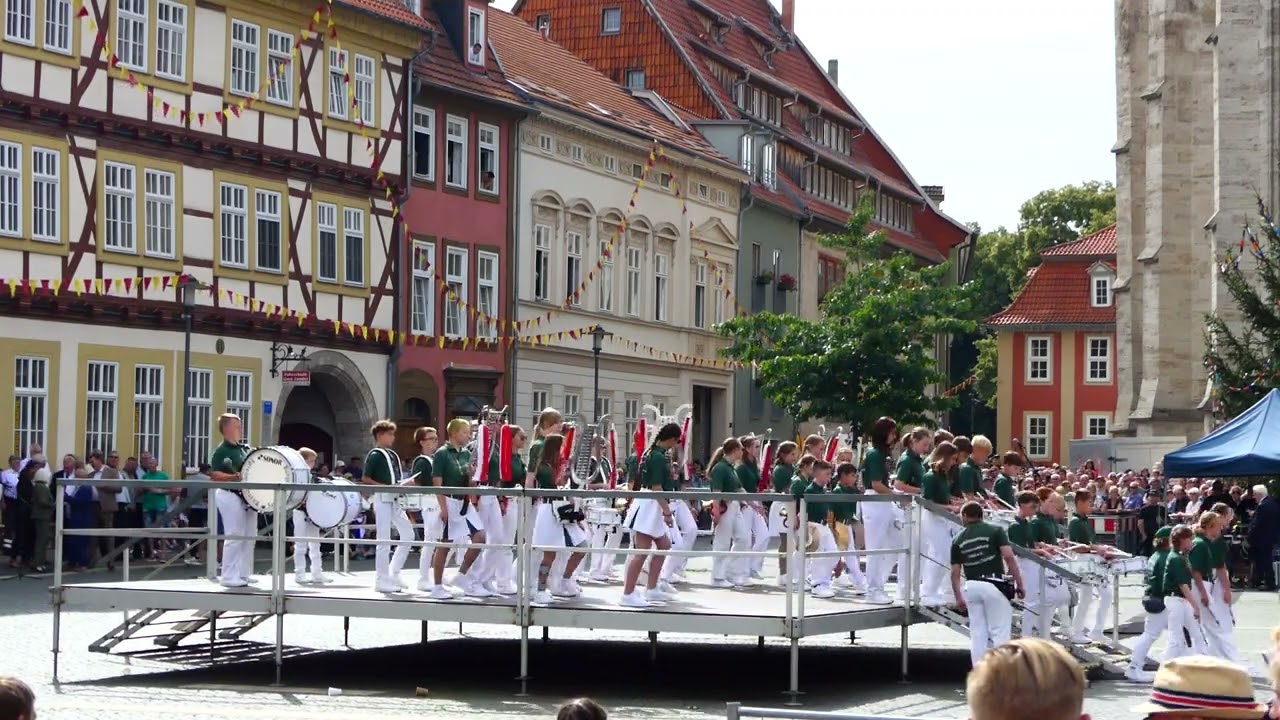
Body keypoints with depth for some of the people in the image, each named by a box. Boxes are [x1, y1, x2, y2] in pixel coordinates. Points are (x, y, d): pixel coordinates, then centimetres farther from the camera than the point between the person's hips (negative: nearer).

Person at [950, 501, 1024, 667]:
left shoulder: (958, 540, 10)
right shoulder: (995, 531, 2)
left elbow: (955, 572, 8)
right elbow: (1009, 557, -10)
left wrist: (958, 597, 17)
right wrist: (1019, 583, -6)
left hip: (971, 587, 3)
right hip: (993, 585, -3)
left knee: (977, 634, 10)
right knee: (999, 632, -1)